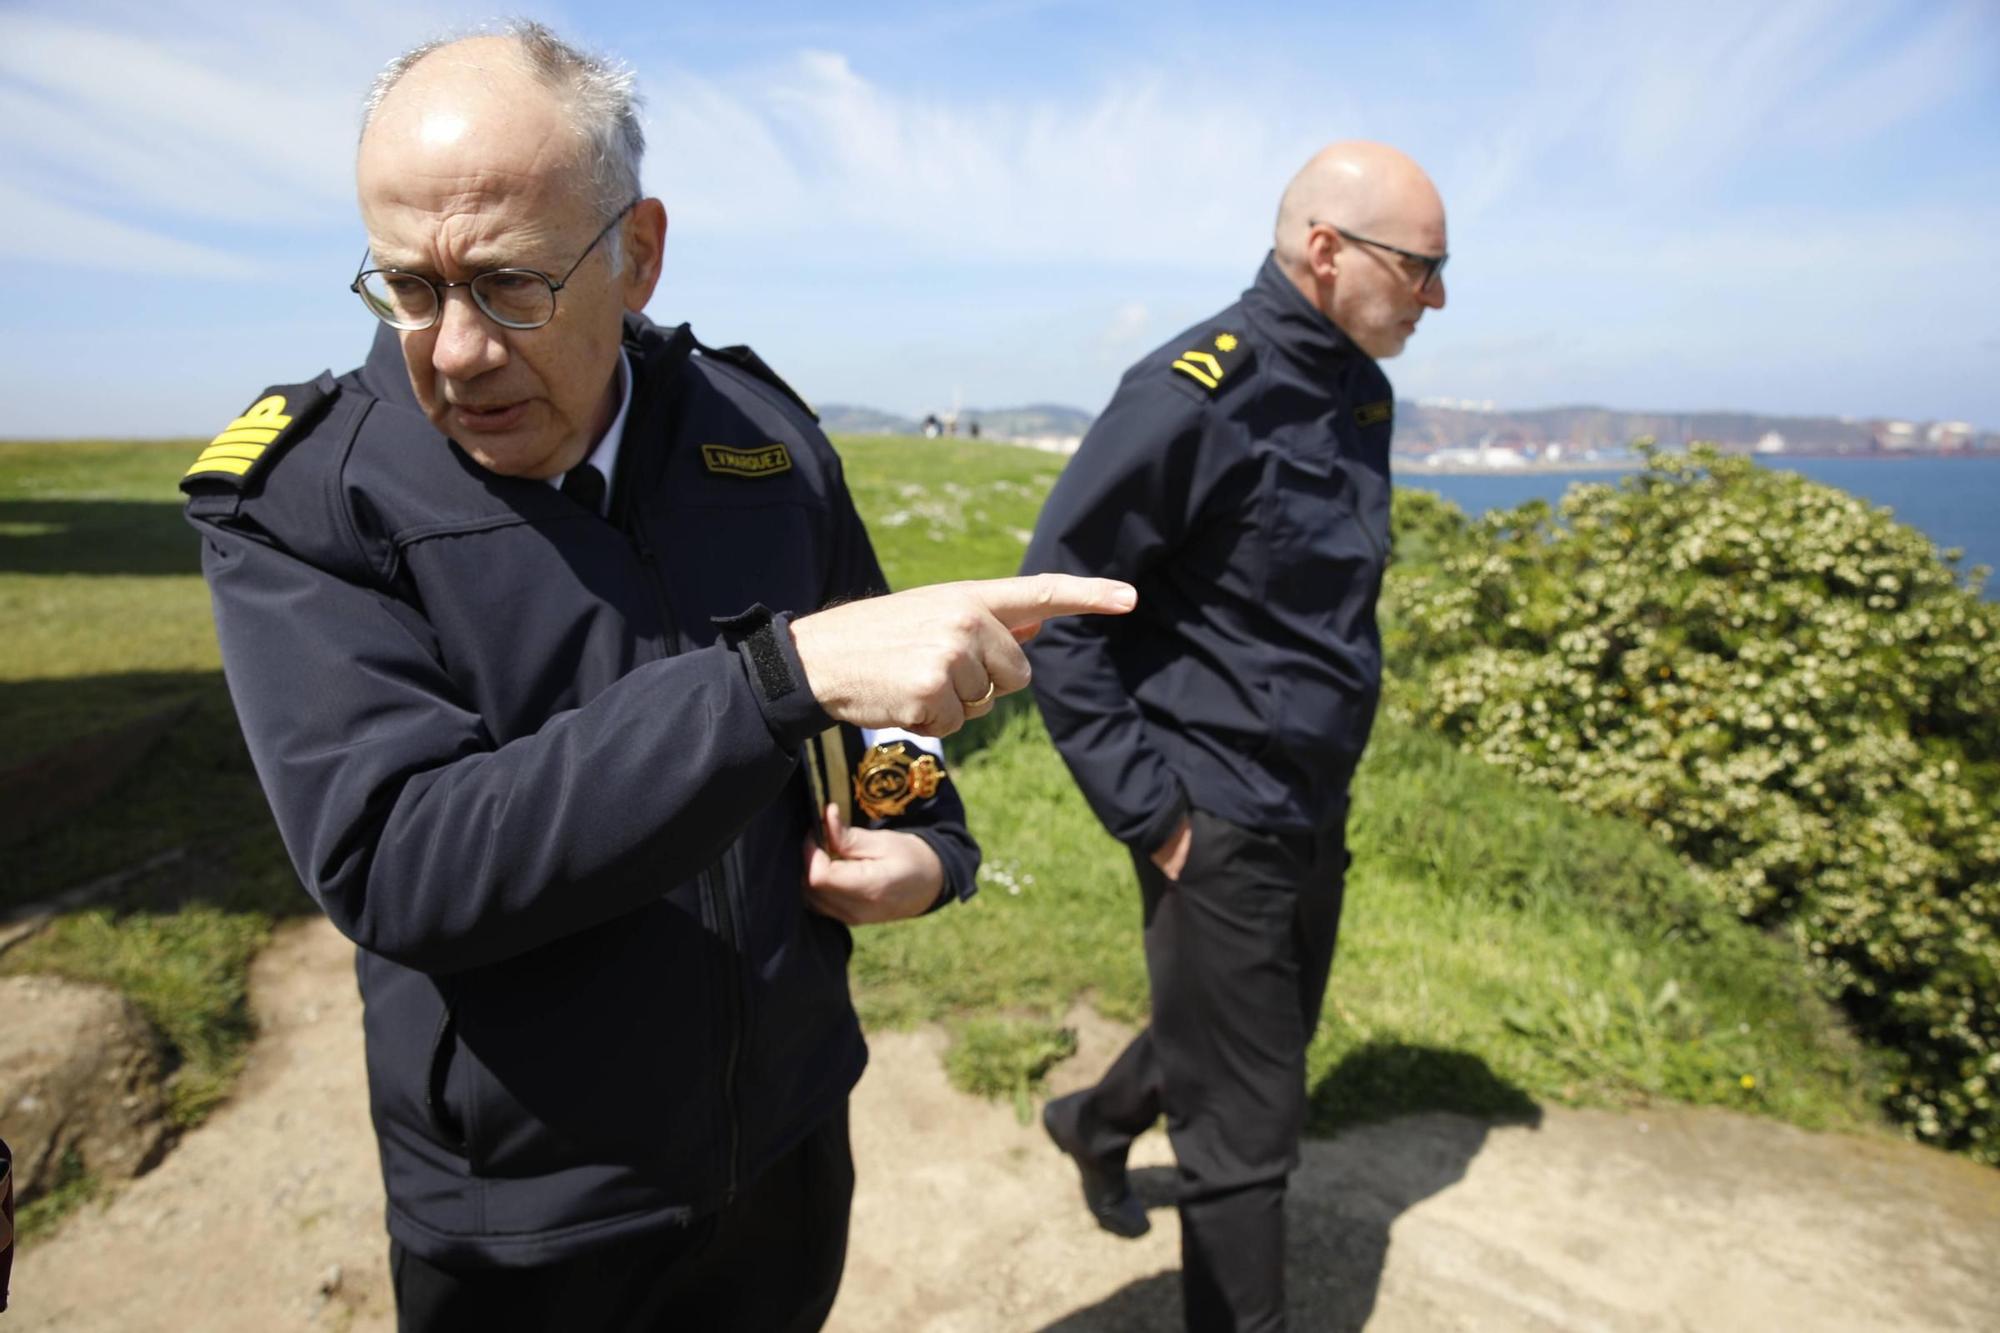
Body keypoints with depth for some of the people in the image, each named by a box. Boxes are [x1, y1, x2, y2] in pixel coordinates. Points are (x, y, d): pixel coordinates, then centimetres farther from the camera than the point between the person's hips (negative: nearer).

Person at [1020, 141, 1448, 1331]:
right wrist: (1143, 808, -18)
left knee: (1267, 1040, 26)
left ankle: (1095, 1123, 52)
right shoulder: (1197, 395, -19)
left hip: (1317, 808, 9)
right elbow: (1058, 599, -19)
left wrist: (1336, 765, 13)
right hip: (1219, 821, -9)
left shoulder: (1362, 392, 6)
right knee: (1247, 1128, 4)